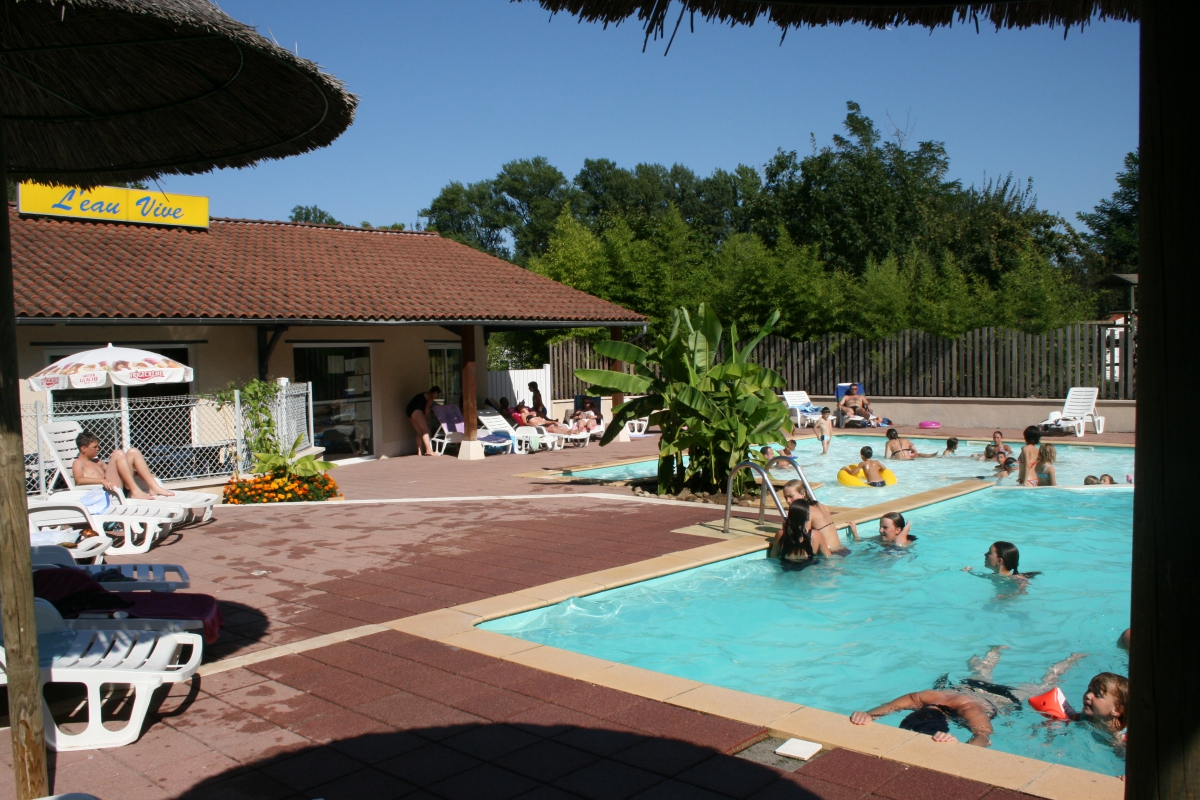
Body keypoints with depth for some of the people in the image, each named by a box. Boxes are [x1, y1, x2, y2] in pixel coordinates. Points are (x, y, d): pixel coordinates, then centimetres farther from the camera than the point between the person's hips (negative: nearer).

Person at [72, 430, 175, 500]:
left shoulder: (97, 462, 34)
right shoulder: (78, 463, 10)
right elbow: (79, 480, -9)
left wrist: (138, 472, 17)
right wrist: (102, 480, -26)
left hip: (120, 488, 8)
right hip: (107, 492, -8)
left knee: (133, 452, 1)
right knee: (118, 453, -20)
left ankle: (154, 487, -14)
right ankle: (136, 491, -31)